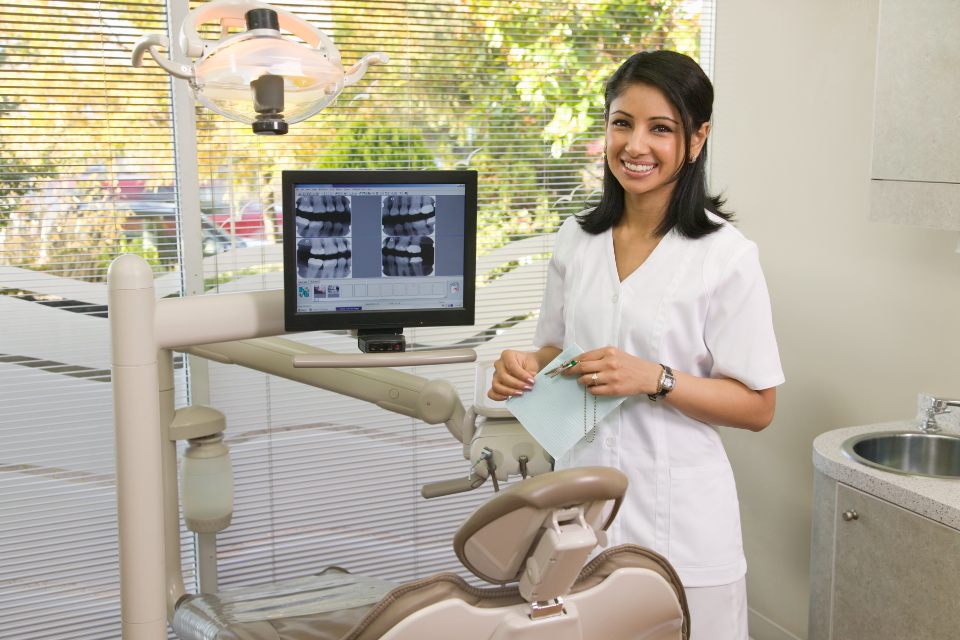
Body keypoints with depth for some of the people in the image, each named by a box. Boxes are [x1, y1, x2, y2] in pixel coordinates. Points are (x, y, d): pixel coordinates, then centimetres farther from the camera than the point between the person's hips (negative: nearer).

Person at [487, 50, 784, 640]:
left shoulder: (726, 255, -12)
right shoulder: (576, 240, 4)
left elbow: (757, 407, -9)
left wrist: (655, 380, -22)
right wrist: (526, 366, -6)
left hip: (677, 520, -4)